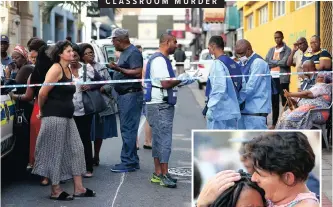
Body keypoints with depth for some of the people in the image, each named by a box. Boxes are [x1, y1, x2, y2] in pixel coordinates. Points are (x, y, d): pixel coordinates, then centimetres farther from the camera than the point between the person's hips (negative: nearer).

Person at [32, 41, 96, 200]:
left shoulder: (68, 69, 14)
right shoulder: (56, 68, -13)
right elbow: (43, 93, -17)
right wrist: (42, 111, -4)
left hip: (67, 116, 9)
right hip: (54, 116, -9)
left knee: (76, 149, 9)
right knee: (55, 152, -1)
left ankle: (78, 188, 15)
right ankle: (55, 190, 8)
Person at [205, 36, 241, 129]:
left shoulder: (218, 63, -13)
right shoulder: (233, 64, 11)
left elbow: (219, 89, -20)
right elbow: (240, 86, 10)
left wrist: (211, 108, -17)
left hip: (219, 111, -8)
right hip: (232, 110, 8)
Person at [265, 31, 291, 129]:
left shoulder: (287, 50, -1)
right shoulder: (271, 50, 16)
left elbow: (284, 62, -15)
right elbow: (267, 62, 4)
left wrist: (273, 62, -4)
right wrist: (278, 62, -8)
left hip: (283, 78, -5)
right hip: (272, 78, 5)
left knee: (285, 100, -4)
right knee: (274, 101, 9)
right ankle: (274, 123, 16)